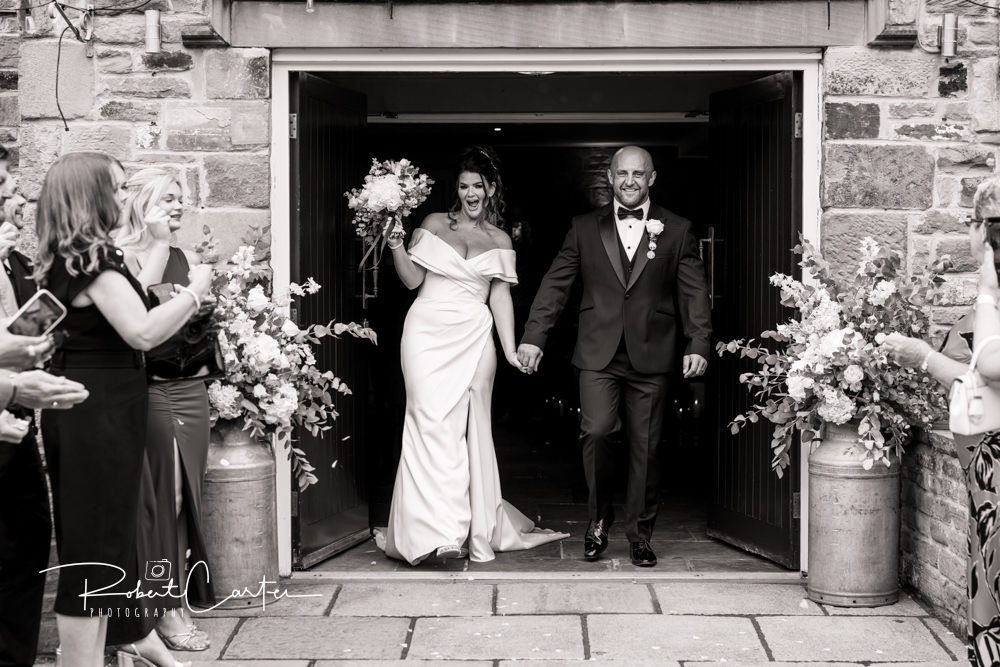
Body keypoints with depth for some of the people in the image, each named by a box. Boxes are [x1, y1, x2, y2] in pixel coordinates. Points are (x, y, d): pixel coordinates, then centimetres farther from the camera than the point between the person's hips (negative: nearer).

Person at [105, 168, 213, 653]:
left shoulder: (187, 258, 12)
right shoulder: (124, 256, -4)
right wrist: (159, 242, -16)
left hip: (190, 388, 6)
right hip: (148, 389, -6)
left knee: (186, 494, 9)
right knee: (158, 498, -1)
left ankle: (179, 594, 19)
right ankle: (164, 607, 6)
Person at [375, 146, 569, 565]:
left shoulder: (500, 240, 13)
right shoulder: (434, 224, 10)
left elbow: (500, 296, 9)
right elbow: (412, 279, 7)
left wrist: (510, 348, 0)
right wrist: (396, 245, -10)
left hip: (474, 338, 1)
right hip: (428, 331, -1)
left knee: (471, 428, 2)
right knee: (432, 422, -11)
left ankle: (477, 528, 11)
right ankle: (438, 528, -12)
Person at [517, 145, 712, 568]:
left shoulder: (677, 231, 8)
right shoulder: (585, 228, 10)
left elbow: (694, 293, 4)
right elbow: (555, 284, 7)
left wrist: (699, 344, -8)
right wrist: (533, 336, -2)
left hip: (651, 356, 0)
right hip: (599, 353, 0)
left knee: (645, 447, 4)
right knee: (596, 430, -15)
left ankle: (640, 534, 19)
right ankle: (599, 517, 8)